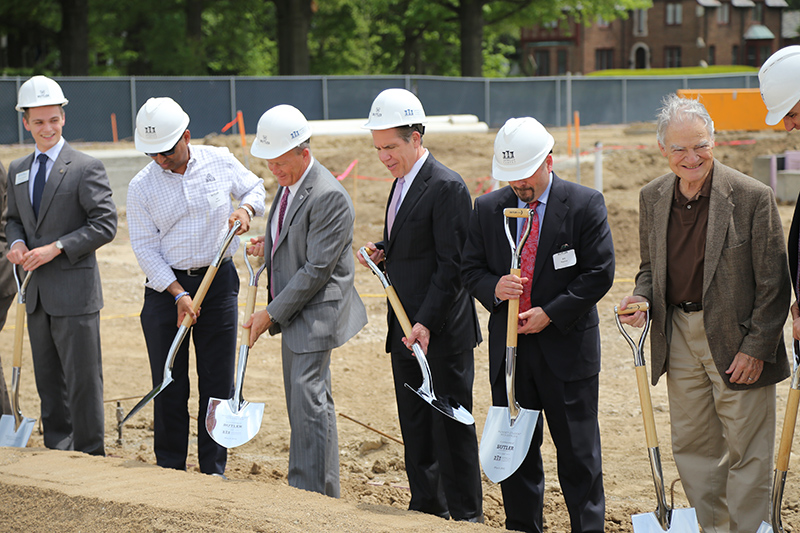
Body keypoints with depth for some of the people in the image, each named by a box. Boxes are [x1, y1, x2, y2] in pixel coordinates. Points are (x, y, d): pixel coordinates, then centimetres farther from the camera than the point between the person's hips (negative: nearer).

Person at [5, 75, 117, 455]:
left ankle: (89, 455, 6)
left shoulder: (85, 168, -7)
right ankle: (57, 451, 22)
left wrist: (56, 247, -17)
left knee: (82, 378, -2)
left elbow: (105, 224, -11)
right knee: (48, 380, 12)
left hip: (74, 291, -6)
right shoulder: (17, 171, 13)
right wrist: (17, 243, -1)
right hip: (37, 294, 6)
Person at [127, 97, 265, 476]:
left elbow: (255, 188, 15)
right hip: (165, 284, -1)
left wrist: (246, 209, -8)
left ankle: (213, 470, 13)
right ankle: (170, 470, 14)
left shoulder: (220, 161, -2)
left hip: (219, 281, 1)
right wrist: (179, 295, -12)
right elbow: (145, 247, -5)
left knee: (218, 382, 3)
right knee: (169, 384, 2)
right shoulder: (142, 186, -6)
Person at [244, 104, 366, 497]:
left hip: (316, 312, -10)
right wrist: (269, 246, 5)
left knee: (308, 399, -11)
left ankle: (316, 494, -5)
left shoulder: (329, 196, -21)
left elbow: (317, 269, -22)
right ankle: (313, 489, 23)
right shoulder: (288, 185, 10)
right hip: (291, 311, 10)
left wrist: (271, 314, -19)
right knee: (301, 401, 14)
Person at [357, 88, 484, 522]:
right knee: (414, 421, 14)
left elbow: (451, 264, -18)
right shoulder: (402, 183, 14)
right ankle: (427, 505, 25)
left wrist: (426, 323, -22)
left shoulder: (446, 187, -15)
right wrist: (381, 255, 3)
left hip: (441, 331, -9)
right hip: (406, 326, 9)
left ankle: (466, 513, 9)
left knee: (451, 423, -1)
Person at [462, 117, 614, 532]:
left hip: (567, 346, -3)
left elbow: (599, 273, -7)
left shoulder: (585, 205, -5)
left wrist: (551, 314, -13)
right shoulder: (487, 209, 6)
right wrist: (493, 288, -13)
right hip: (508, 347, 4)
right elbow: (471, 268, 10)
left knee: (578, 451, 1)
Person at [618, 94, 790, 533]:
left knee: (747, 452, 2)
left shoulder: (752, 196, -13)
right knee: (692, 447, 14)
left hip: (735, 340, -5)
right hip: (679, 336, 5)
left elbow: (773, 283, -11)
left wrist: (757, 348, -13)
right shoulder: (652, 198, 3)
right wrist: (641, 299, -5)